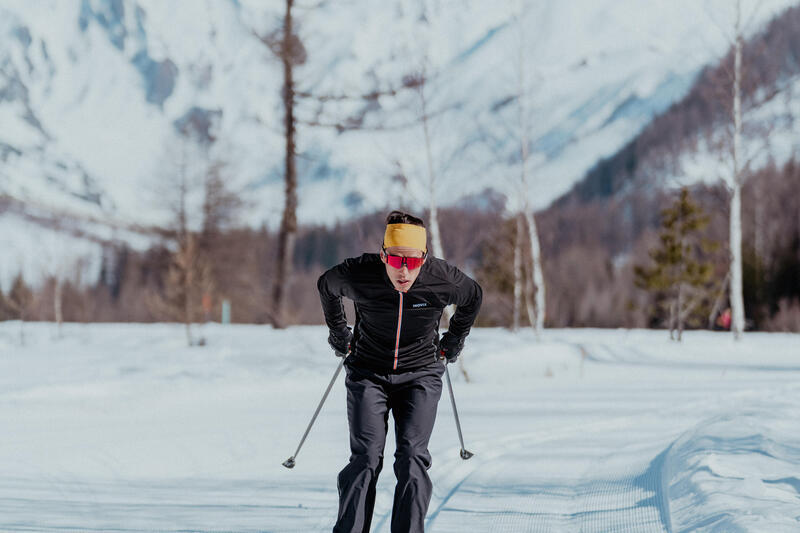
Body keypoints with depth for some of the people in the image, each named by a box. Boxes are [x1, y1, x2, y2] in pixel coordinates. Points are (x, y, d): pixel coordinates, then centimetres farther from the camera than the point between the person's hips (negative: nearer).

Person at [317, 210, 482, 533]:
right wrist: (338, 333, 15)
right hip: (368, 373, 0)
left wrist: (453, 342, 15)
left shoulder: (443, 280, -19)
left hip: (420, 375, 0)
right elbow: (326, 286, 5)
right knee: (365, 459, -11)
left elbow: (473, 296, 6)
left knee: (411, 458, -14)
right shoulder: (358, 275, -20)